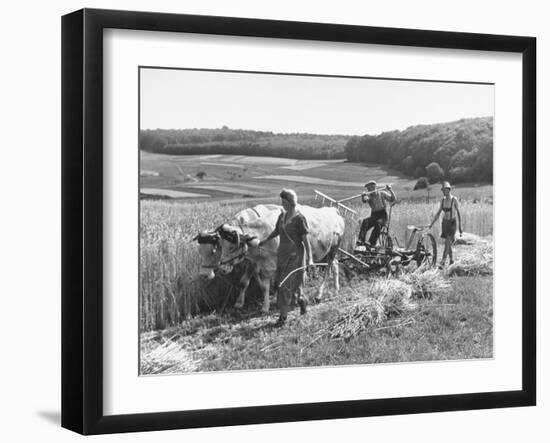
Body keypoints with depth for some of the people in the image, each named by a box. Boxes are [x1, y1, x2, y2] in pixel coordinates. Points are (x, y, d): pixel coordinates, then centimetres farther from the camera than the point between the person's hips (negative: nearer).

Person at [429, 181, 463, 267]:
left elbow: (458, 212, -9)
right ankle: (451, 259, 30)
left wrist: (460, 225, -10)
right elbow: (439, 213, 9)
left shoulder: (454, 199, -12)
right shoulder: (443, 200, 4)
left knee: (447, 242, -14)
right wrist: (432, 223, 5)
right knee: (449, 243, 13)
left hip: (452, 223, -6)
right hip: (445, 222, 6)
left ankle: (442, 262, -18)